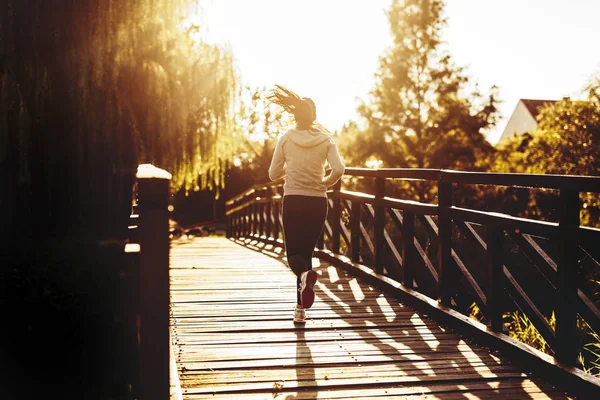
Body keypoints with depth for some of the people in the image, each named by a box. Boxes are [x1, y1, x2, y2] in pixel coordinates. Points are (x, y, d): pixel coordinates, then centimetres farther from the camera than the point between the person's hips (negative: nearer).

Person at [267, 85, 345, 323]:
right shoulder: (326, 139, -1)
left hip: (293, 201, -1)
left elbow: (273, 174, 1)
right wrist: (325, 183, 5)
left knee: (293, 253, 6)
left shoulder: (286, 139, -2)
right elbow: (338, 170, -14)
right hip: (317, 203, 2)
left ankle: (304, 275, -31)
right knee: (307, 251, 14)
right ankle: (301, 308, 12)